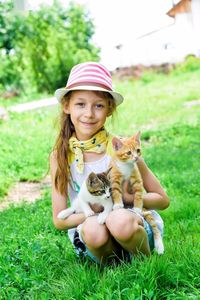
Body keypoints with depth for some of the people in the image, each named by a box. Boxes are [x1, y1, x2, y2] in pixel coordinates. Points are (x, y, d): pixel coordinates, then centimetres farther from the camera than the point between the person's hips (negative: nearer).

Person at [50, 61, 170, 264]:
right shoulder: (60, 156, -6)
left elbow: (162, 200, -2)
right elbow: (59, 220, -5)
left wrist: (125, 198, -20)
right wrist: (95, 213, -20)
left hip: (130, 226, -1)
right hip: (89, 239, 1)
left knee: (120, 221, -34)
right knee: (94, 229, -33)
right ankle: (108, 267, -2)